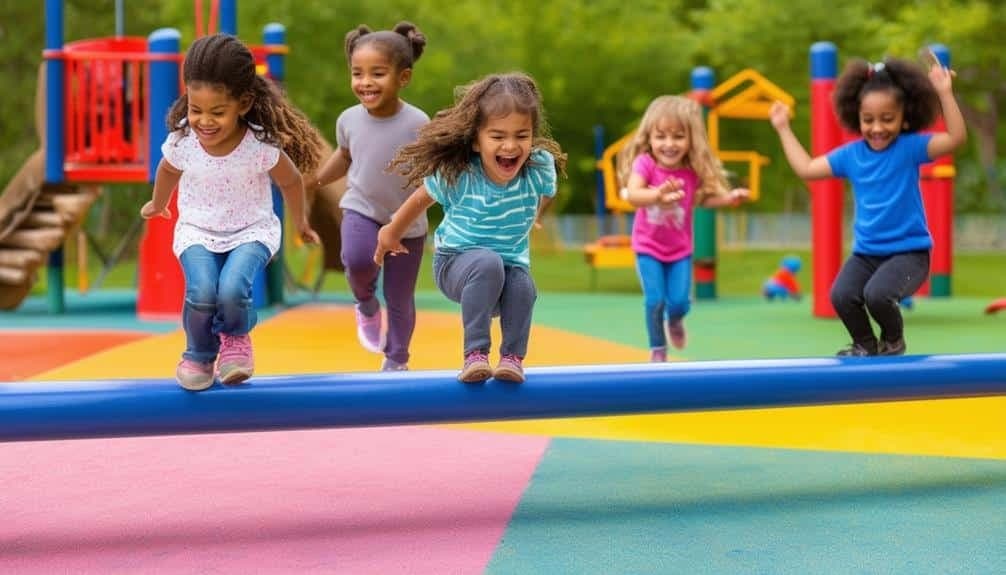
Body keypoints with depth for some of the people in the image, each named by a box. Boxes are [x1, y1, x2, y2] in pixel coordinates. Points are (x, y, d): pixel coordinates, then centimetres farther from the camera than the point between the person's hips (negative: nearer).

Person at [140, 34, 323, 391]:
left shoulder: (261, 145, -23)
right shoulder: (181, 141, -16)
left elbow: (290, 181, -1)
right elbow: (168, 171, 10)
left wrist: (300, 224, 15)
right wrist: (158, 204, 30)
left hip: (251, 231, -1)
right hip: (197, 231, 2)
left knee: (232, 290, -29)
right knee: (201, 293, -26)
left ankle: (235, 337, 10)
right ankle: (199, 354, 8)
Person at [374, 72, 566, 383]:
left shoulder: (541, 169, -17)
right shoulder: (456, 175, -23)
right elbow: (420, 199, -2)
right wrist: (392, 233, 14)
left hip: (512, 263, 2)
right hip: (456, 262, -2)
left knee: (522, 286, -32)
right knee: (489, 263, -36)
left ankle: (513, 356, -11)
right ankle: (475, 354, -30)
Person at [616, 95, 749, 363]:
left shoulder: (693, 170, -13)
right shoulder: (644, 163, -23)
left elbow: (701, 198, 5)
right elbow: (632, 195, -39)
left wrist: (728, 198, -13)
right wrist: (658, 194, -58)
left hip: (680, 248, 2)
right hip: (648, 247, -2)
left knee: (680, 301, -1)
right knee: (655, 300, -9)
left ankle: (675, 321, 37)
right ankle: (657, 349, 16)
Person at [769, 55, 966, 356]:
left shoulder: (910, 147, -9)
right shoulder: (851, 154, 3)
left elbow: (956, 137, -22)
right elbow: (806, 168, 13)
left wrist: (945, 94, -31)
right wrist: (784, 129, 13)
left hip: (909, 251, -4)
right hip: (866, 252, 4)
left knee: (877, 294, -29)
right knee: (842, 295, -20)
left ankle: (893, 340, 6)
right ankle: (865, 344, 10)